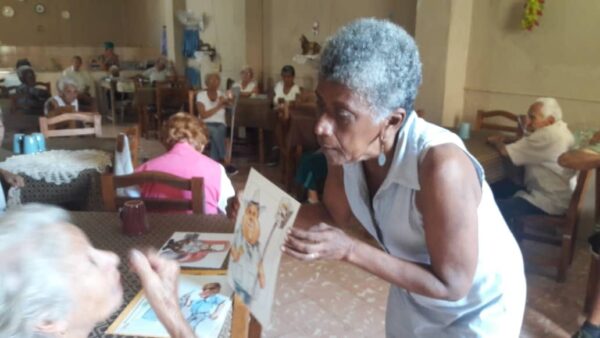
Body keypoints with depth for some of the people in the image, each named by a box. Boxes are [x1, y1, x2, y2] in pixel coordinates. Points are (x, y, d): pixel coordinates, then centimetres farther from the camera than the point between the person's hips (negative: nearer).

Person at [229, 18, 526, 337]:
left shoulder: (440, 165, -39)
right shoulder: (345, 148, -20)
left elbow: (450, 285, -29)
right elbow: (335, 215, -3)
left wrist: (349, 250, -35)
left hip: (476, 311, -4)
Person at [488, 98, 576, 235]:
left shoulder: (548, 135, -22)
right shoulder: (559, 129, 11)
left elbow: (506, 152, -20)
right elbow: (524, 146, 15)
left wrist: (496, 141, 1)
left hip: (551, 202, -11)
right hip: (556, 194, 11)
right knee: (499, 188, 10)